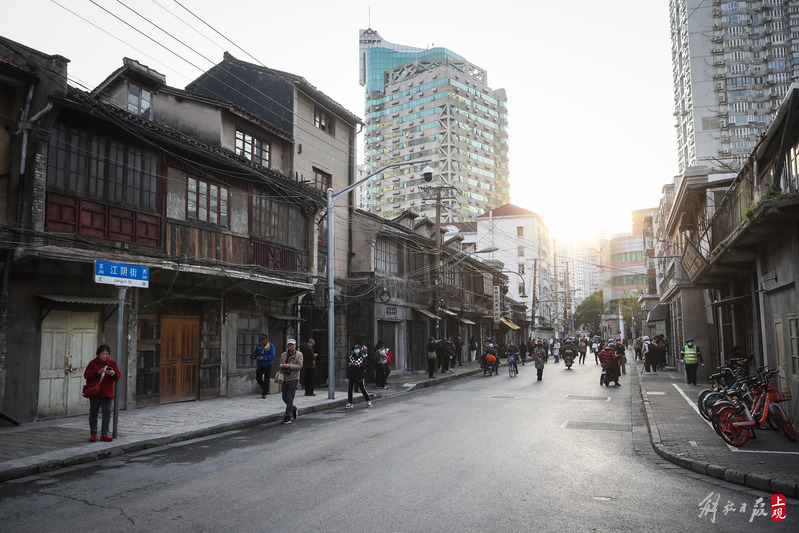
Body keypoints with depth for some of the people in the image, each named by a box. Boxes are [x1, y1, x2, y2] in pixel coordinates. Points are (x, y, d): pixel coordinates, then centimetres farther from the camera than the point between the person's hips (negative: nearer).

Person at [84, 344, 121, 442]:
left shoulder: (112, 364, 8)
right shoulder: (93, 363, 3)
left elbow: (117, 376, -1)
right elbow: (86, 375, -9)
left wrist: (113, 373, -24)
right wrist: (97, 372, -25)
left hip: (107, 394, 1)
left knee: (107, 413, -3)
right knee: (93, 413, 7)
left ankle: (104, 434, 1)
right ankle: (93, 434, 17)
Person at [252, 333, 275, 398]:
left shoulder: (271, 346, -7)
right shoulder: (258, 346, 7)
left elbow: (272, 356, -16)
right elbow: (255, 353, 5)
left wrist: (264, 357, -28)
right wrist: (254, 356, -18)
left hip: (267, 365, -4)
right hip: (259, 365, 4)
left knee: (266, 380, -2)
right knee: (258, 378, 5)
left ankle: (264, 393, 6)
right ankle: (265, 389, 29)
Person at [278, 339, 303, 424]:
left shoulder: (299, 354, 0)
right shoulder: (283, 355, 12)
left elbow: (300, 366, -9)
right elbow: (280, 367, 18)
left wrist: (289, 366, -18)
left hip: (293, 378, -5)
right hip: (284, 378, 5)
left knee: (290, 398, -9)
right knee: (285, 398, 8)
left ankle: (287, 417, -4)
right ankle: (293, 409, 34)